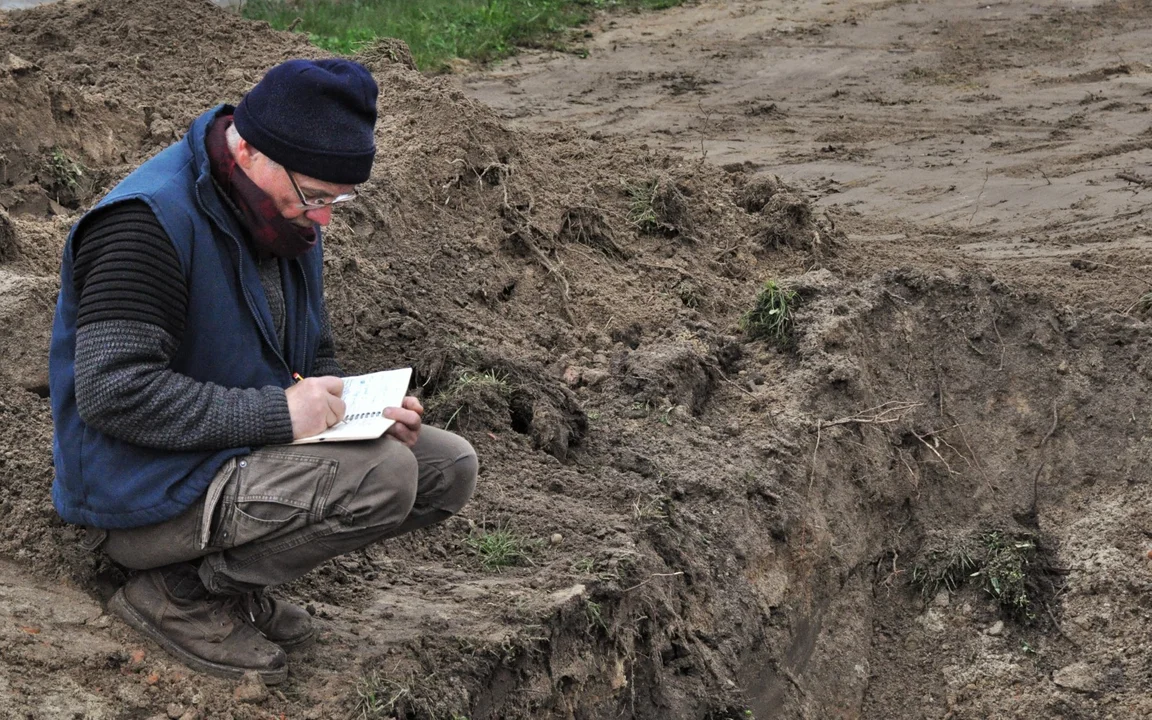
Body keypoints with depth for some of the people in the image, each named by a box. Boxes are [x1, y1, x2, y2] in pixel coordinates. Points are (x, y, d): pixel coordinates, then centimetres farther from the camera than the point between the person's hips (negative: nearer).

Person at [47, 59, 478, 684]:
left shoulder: (290, 213, 7)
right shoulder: (149, 221, -22)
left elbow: (314, 356, 18)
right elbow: (112, 391, -30)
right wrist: (277, 413, -31)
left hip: (243, 453, 10)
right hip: (141, 497, -9)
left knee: (449, 466, 2)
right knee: (382, 474, -28)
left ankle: (229, 572, 4)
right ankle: (179, 594, -10)